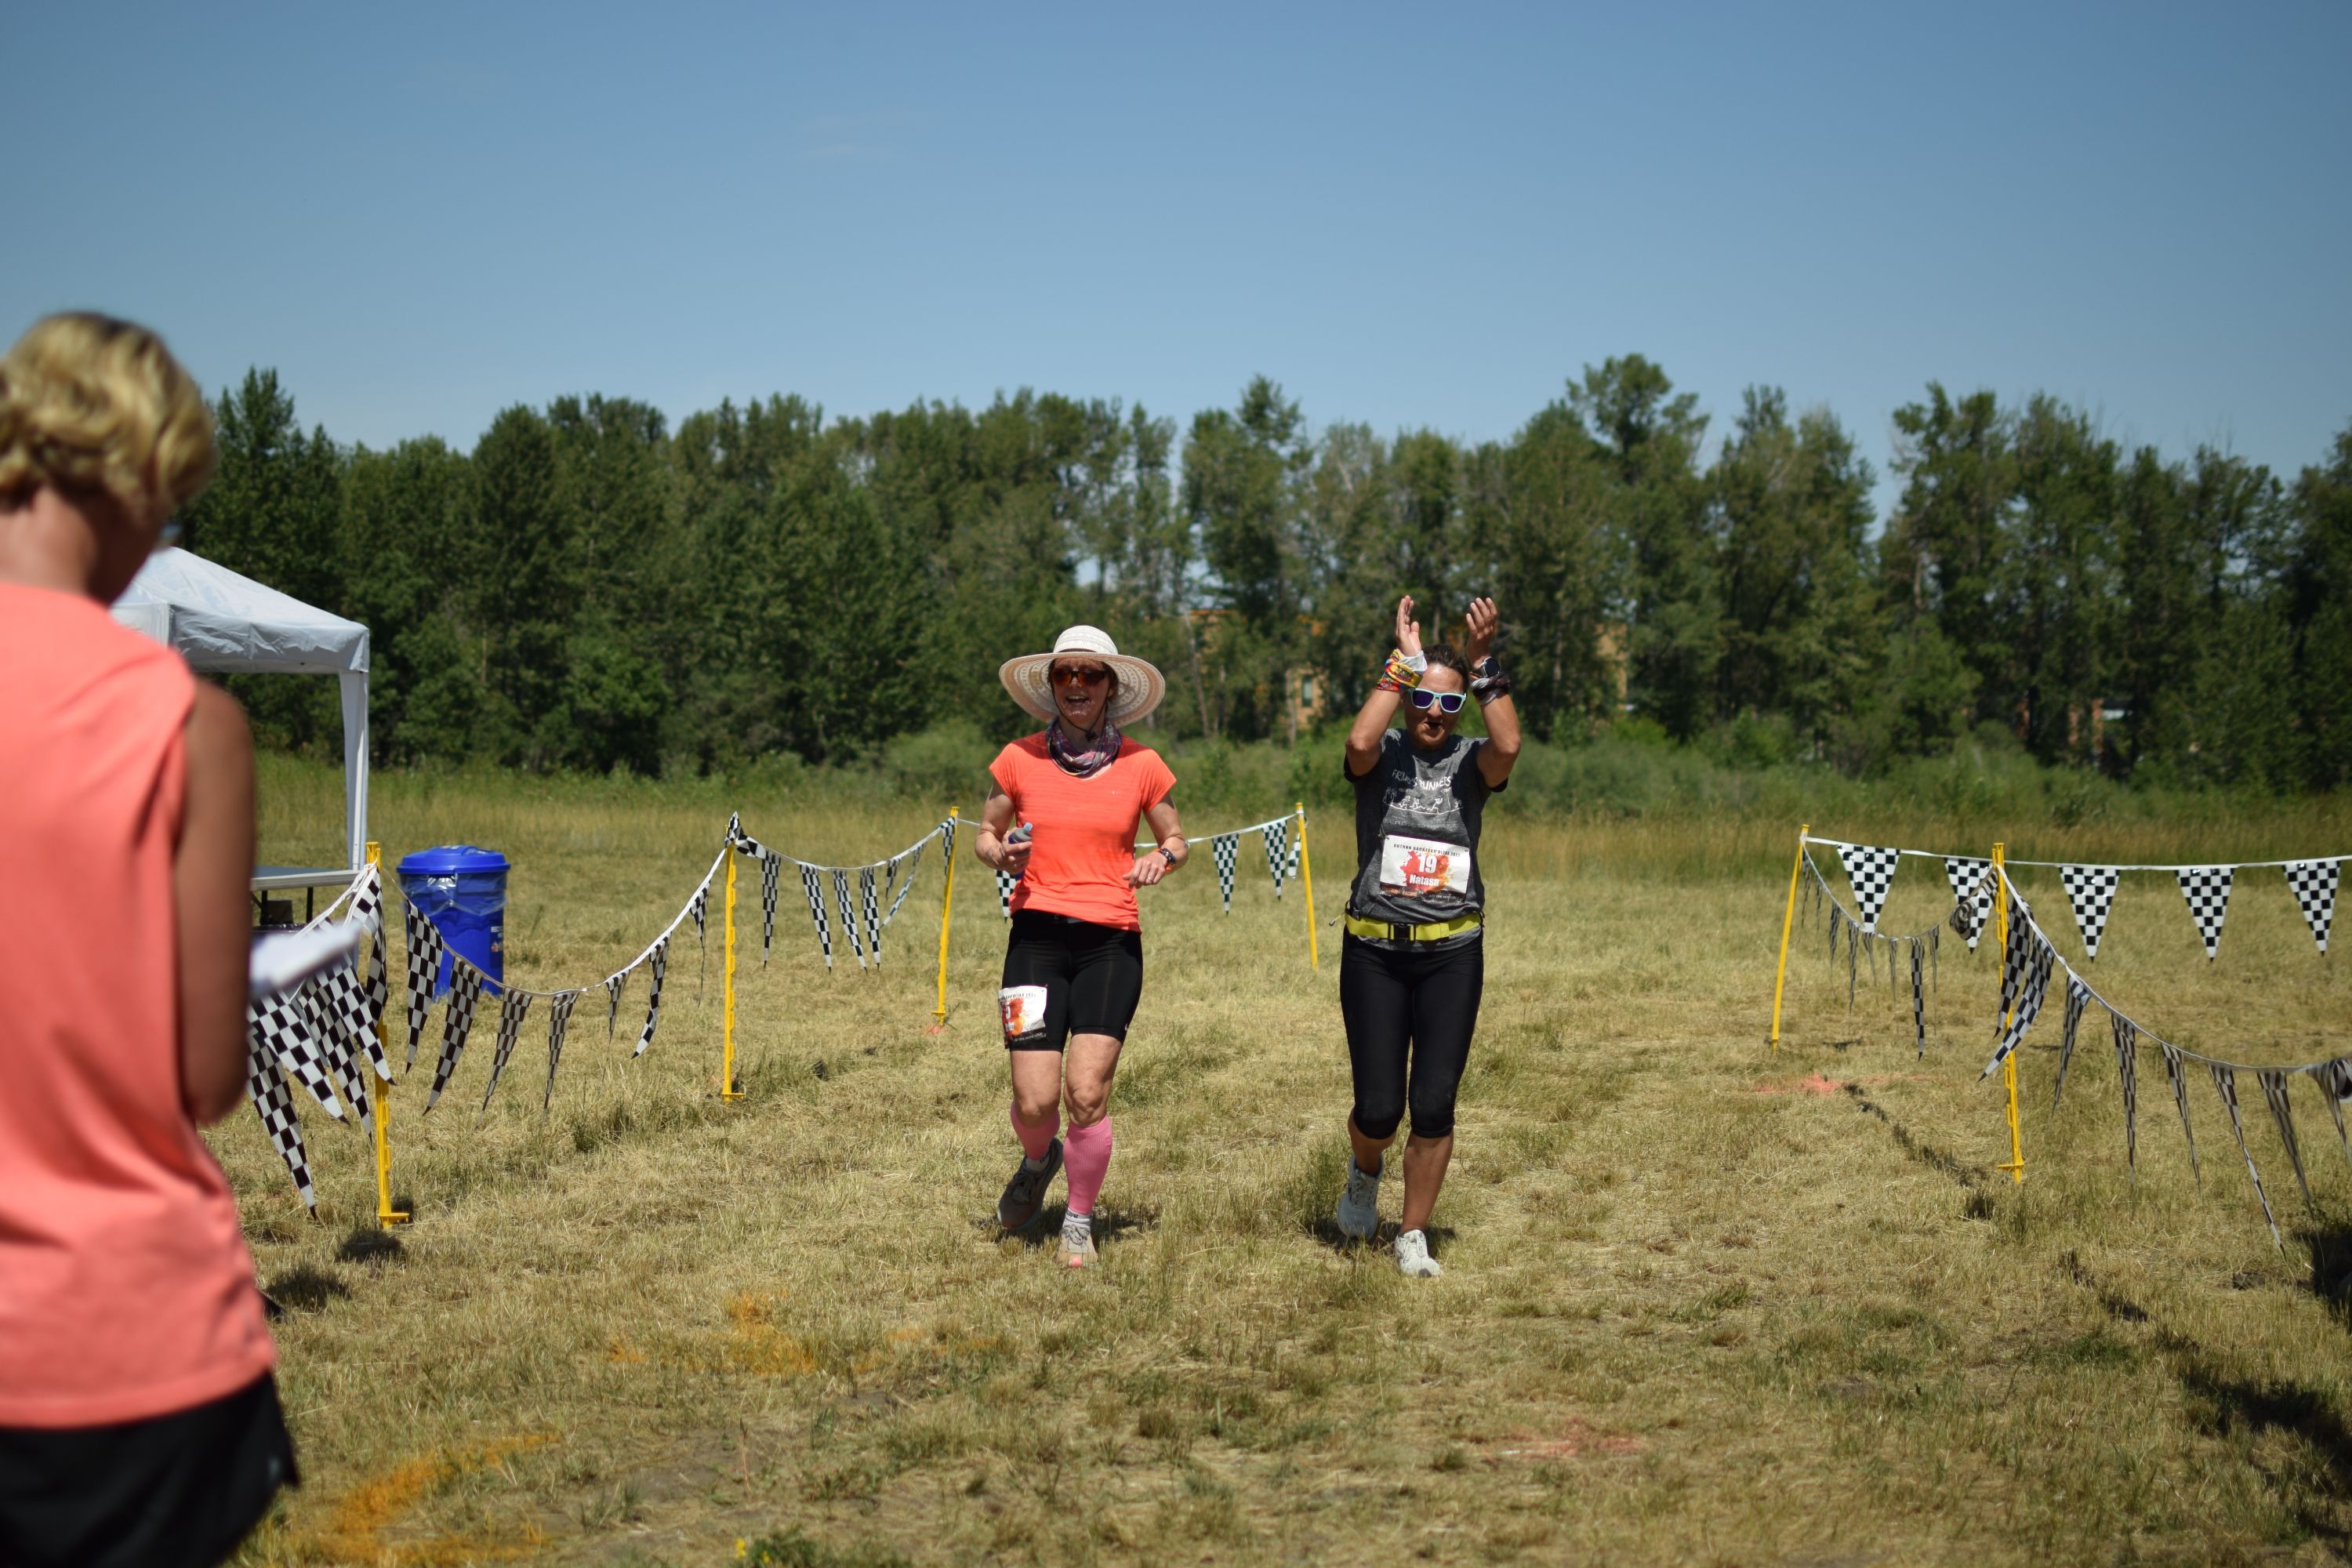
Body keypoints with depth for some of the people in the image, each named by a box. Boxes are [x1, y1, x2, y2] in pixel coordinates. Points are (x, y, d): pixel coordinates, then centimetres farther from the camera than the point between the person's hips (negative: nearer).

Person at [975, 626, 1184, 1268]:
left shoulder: (1141, 766, 3)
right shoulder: (1019, 760, 4)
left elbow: (1176, 840, 16)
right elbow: (985, 834, 15)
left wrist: (1160, 859, -7)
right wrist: (1000, 854, -8)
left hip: (1111, 942, 0)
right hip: (1037, 933, 0)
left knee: (1087, 1093, -10)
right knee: (1035, 1102, -6)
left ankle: (1080, 1222, 15)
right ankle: (1039, 1162, 32)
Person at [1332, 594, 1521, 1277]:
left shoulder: (1470, 762, 3)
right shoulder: (1382, 757, -1)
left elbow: (1509, 746, -21)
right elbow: (1360, 742, -26)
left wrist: (1483, 661, -23)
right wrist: (1404, 659, -21)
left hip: (1452, 953, 1)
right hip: (1374, 952, -1)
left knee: (1435, 1107, -1)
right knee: (1379, 1109, -1)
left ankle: (1412, 1238, 16)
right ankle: (1364, 1173, 35)